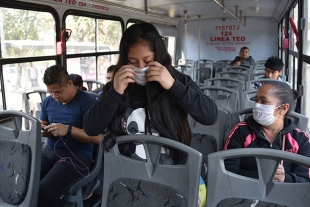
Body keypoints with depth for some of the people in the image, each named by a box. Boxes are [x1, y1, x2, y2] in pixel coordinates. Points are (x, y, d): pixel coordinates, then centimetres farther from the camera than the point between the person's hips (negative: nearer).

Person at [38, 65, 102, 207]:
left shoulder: (87, 101, -9)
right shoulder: (47, 101, 12)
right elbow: (42, 124, 26)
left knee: (44, 189, -28)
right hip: (50, 151, 6)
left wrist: (68, 129, -22)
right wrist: (42, 131, 1)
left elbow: (98, 137, -13)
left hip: (77, 155, -6)